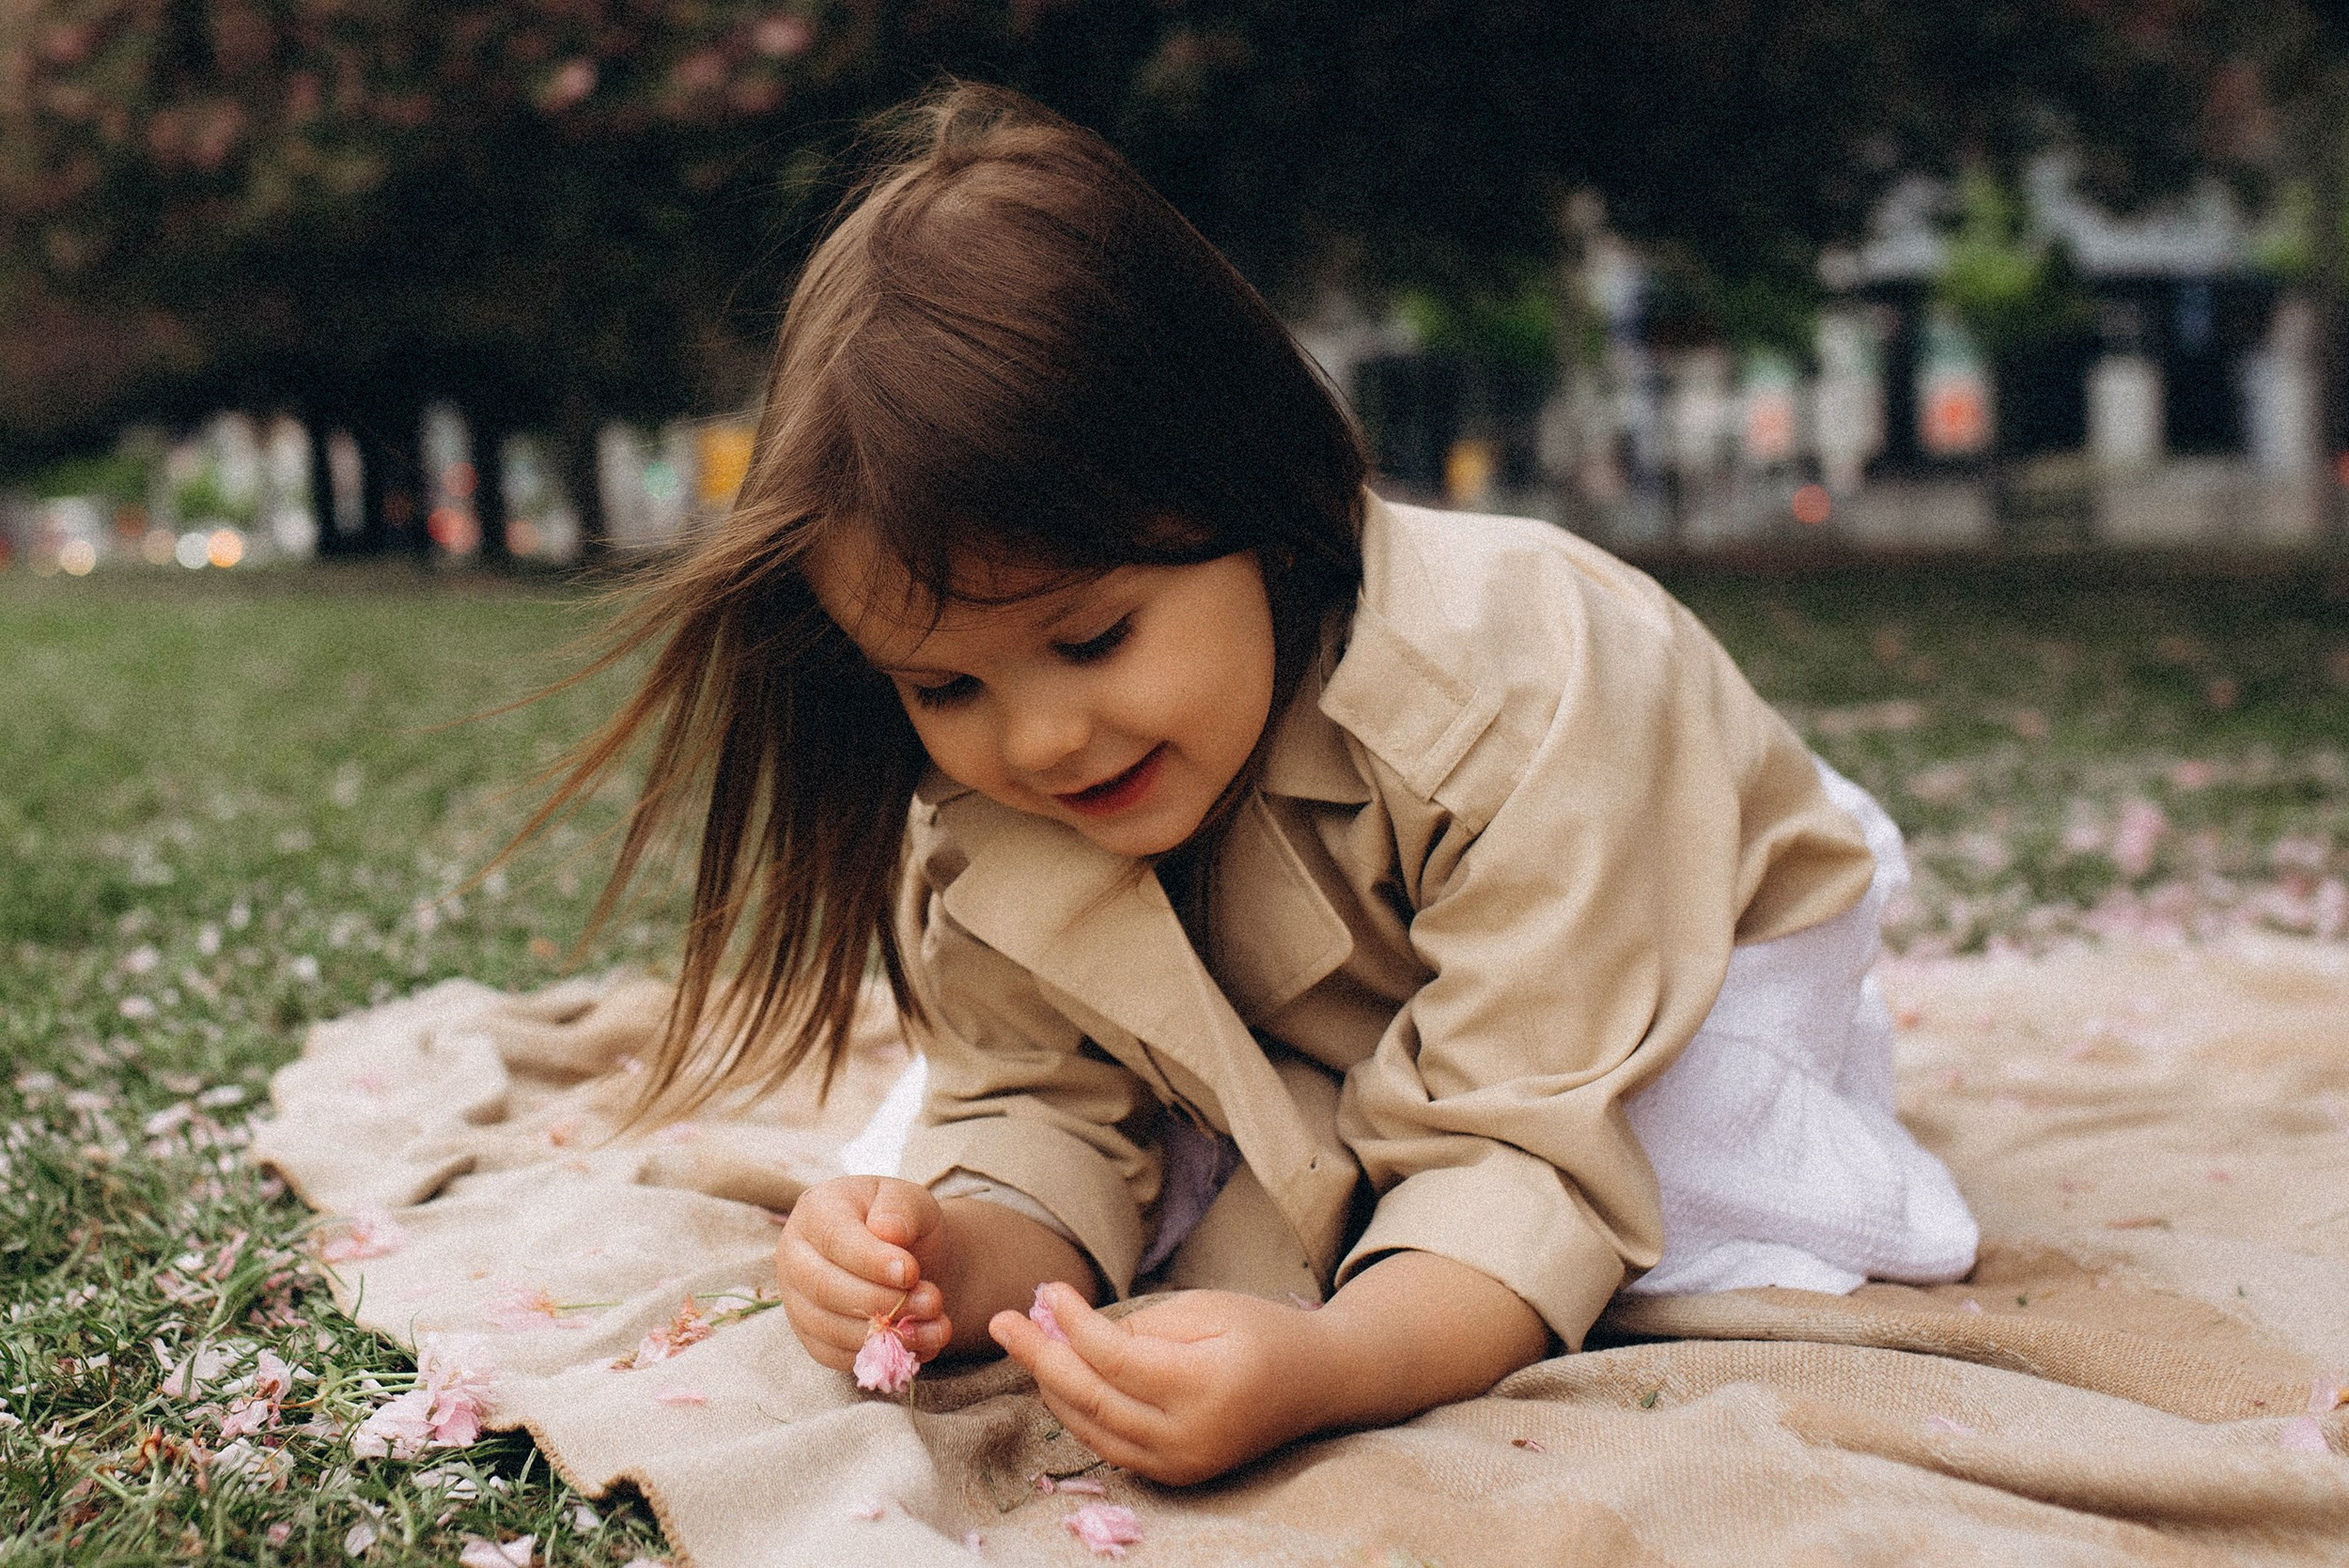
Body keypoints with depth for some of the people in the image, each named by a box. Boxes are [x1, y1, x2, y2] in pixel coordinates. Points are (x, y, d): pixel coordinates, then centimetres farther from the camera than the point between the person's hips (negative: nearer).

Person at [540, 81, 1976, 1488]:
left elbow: (1520, 1155, -44)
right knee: (934, 1178, -11)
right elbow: (1045, 1114, -20)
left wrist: (1321, 1368, -64)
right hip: (1302, 1061, 5)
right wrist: (970, 1262, -45)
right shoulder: (972, 816, -25)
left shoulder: (1509, 701, -42)